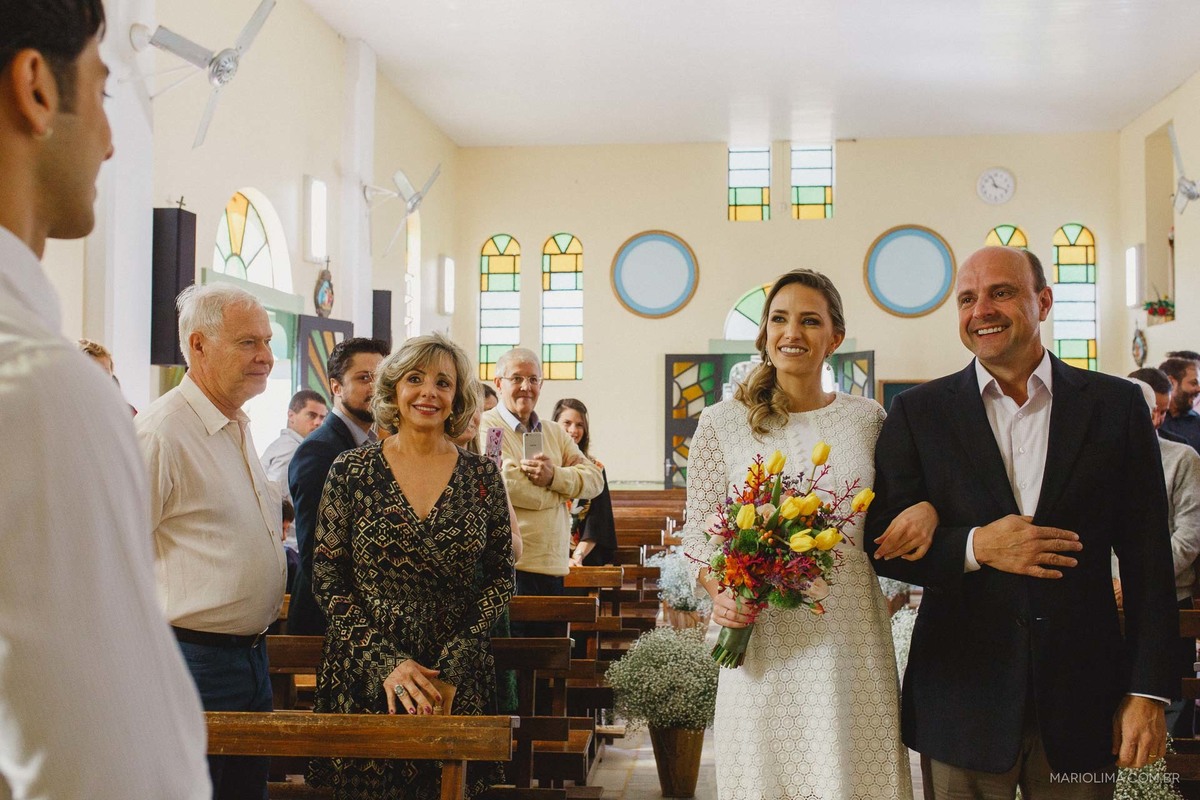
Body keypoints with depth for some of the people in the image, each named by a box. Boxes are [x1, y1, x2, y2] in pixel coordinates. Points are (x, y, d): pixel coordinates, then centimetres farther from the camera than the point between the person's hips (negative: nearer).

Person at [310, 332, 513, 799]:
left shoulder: (482, 476, 2)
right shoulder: (352, 471, -2)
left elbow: (501, 577, 5)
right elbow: (327, 581, -3)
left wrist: (460, 651, -10)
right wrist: (387, 662, -13)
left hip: (457, 677, 1)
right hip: (364, 675, -1)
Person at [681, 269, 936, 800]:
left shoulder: (868, 418, 7)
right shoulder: (722, 423, 2)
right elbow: (698, 530, 5)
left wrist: (925, 507, -6)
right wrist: (719, 592, -13)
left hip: (851, 642, 2)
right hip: (761, 640, -1)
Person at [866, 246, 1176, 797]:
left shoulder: (1116, 405, 2)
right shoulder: (919, 412, 1)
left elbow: (1147, 562, 2)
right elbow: (882, 542, 0)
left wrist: (1148, 691, -2)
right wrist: (977, 546, -16)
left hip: (1081, 698, 1)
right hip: (963, 698, 0)